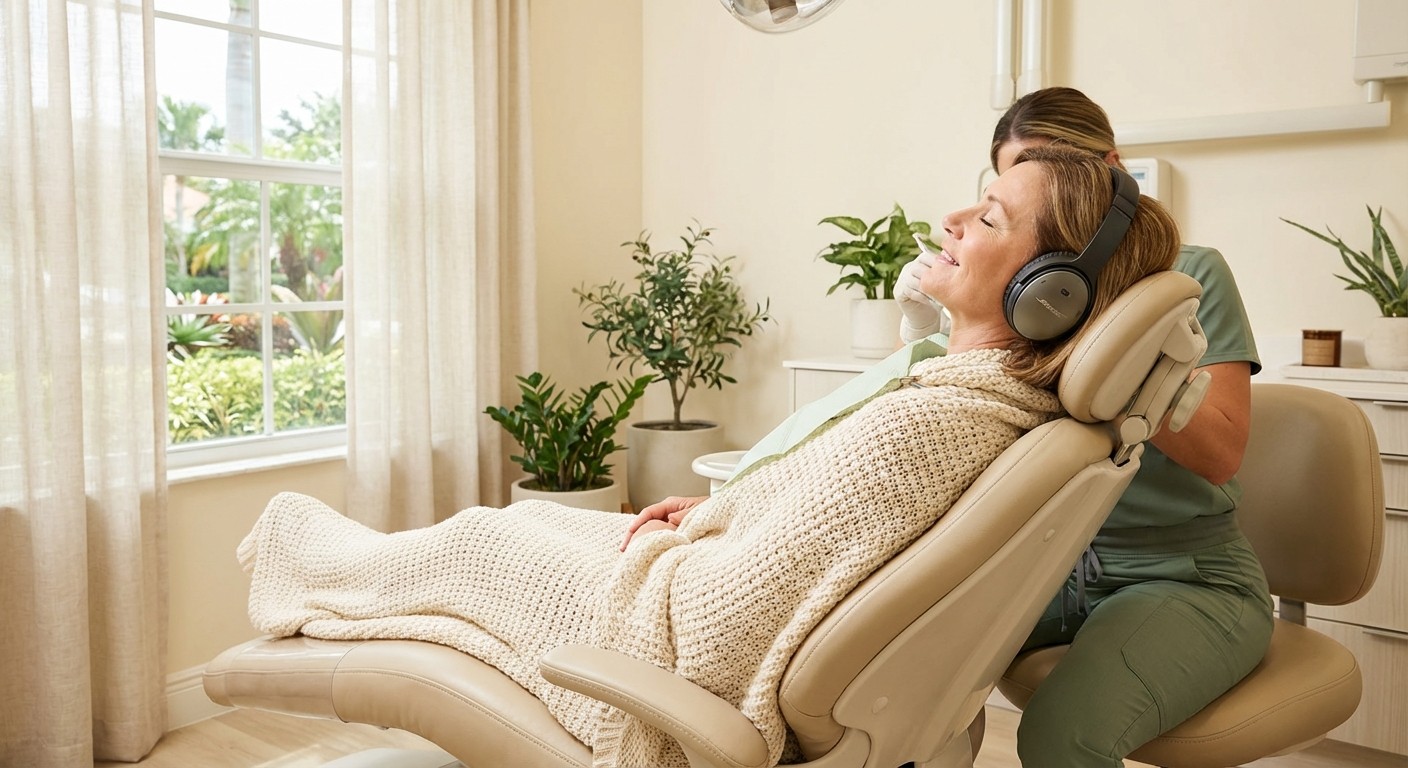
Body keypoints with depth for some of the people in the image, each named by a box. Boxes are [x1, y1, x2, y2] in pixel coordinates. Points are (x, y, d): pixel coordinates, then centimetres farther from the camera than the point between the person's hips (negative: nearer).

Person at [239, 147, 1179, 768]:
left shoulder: (920, 420, -36)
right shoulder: (1021, 403, -6)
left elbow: (712, 631, -29)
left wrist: (663, 540, -10)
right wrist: (711, 513, 4)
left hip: (693, 687, -8)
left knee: (468, 542, 12)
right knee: (529, 514, 22)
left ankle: (312, 561, 44)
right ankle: (325, 555, 48)